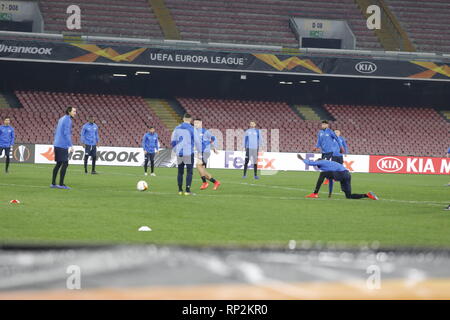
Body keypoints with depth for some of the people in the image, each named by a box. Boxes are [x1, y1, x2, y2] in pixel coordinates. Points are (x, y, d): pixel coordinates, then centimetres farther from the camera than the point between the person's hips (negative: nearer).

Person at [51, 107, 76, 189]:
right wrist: (71, 145, -19)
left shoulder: (61, 119, 18)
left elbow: (56, 132, 23)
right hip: (62, 146, -9)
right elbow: (67, 133, -18)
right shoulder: (68, 120, -10)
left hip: (57, 145, 9)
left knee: (58, 164, 13)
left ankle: (53, 183, 12)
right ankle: (61, 184, -10)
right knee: (65, 163, -8)